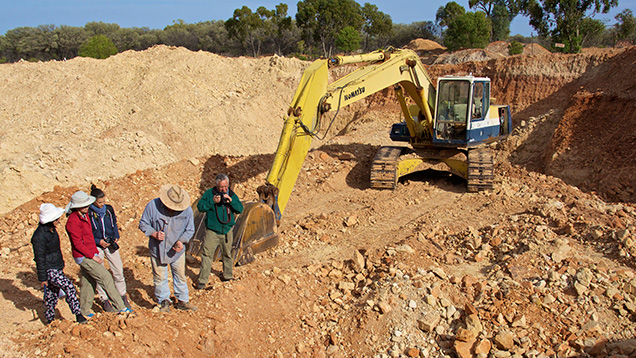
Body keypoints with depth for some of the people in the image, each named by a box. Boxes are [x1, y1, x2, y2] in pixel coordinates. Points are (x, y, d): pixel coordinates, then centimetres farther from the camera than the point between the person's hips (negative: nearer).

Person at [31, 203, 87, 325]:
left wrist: (61, 265, 26)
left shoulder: (51, 229, 5)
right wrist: (42, 277, -13)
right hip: (49, 270, -9)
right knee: (69, 287, -16)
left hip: (57, 267, 9)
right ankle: (78, 313, -9)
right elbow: (39, 258, -18)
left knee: (52, 294, 17)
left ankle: (49, 319, 30)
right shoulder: (39, 236, -23)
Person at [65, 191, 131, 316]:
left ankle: (84, 311, 27)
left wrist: (95, 250, 17)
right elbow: (77, 244, -19)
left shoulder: (85, 215, 9)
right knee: (106, 278, -9)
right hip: (83, 257, -9)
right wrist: (93, 256, -17)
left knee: (88, 282, 15)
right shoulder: (73, 221, -20)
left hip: (90, 254, 9)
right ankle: (120, 306, -5)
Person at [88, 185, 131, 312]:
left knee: (118, 270, 5)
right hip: (96, 246, -3)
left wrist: (116, 237, 1)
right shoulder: (88, 213, -12)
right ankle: (104, 300, 20)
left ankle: (122, 296, 22)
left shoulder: (109, 209, 0)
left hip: (110, 244, 3)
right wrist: (99, 241, -16)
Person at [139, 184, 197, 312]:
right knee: (160, 277, 10)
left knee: (180, 275, 12)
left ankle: (183, 301, 29)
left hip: (177, 250, 1)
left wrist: (181, 241, -20)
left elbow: (189, 230, -2)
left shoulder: (187, 210, -13)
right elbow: (143, 224, -3)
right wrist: (154, 233, -21)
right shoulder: (152, 206, -15)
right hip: (157, 249, 0)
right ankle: (164, 301, 29)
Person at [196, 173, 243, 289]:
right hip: (212, 231, -2)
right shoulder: (209, 193, -4)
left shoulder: (232, 195, 3)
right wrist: (212, 202, -22)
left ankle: (228, 275, 33)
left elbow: (240, 209, -3)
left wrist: (231, 201, -19)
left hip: (227, 231, 3)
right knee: (206, 254, -5)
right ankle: (202, 280, 4)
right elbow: (200, 207, -8)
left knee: (227, 254, 14)